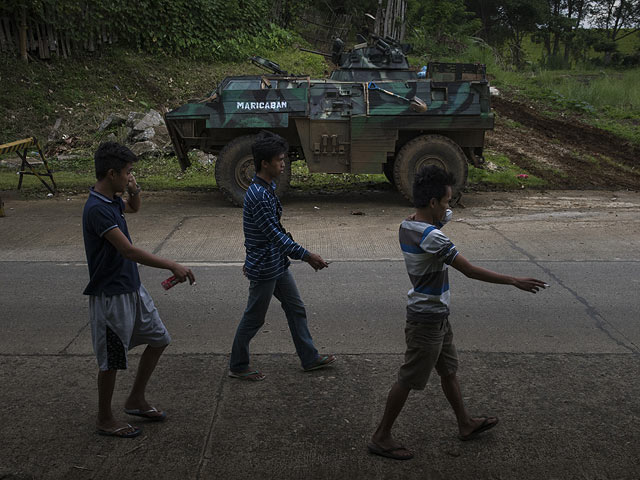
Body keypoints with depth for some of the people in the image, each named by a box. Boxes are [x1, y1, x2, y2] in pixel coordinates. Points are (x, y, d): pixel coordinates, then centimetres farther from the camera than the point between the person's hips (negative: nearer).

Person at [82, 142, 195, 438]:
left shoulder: (113, 200, 5)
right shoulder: (97, 209, -24)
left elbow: (133, 208, 29)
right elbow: (129, 250, -30)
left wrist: (135, 191, 6)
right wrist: (172, 266, -29)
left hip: (132, 288, 10)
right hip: (111, 294, -10)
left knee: (159, 339, 17)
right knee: (112, 359, 5)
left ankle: (136, 401, 31)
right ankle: (105, 420, 24)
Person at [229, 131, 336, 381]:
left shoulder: (268, 187, 7)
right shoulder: (258, 195, -26)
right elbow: (274, 234, -26)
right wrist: (306, 255, -23)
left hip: (278, 264, 10)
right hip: (264, 269, -10)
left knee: (296, 309, 17)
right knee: (254, 319, 6)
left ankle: (310, 358, 30)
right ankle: (237, 367, 23)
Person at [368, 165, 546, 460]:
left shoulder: (407, 226, 0)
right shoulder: (432, 238, -28)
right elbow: (471, 271, -24)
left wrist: (440, 218, 12)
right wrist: (514, 281, -16)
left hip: (436, 316, 9)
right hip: (428, 321, -9)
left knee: (449, 371, 22)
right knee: (408, 380, 3)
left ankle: (465, 424, 40)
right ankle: (381, 438, 16)